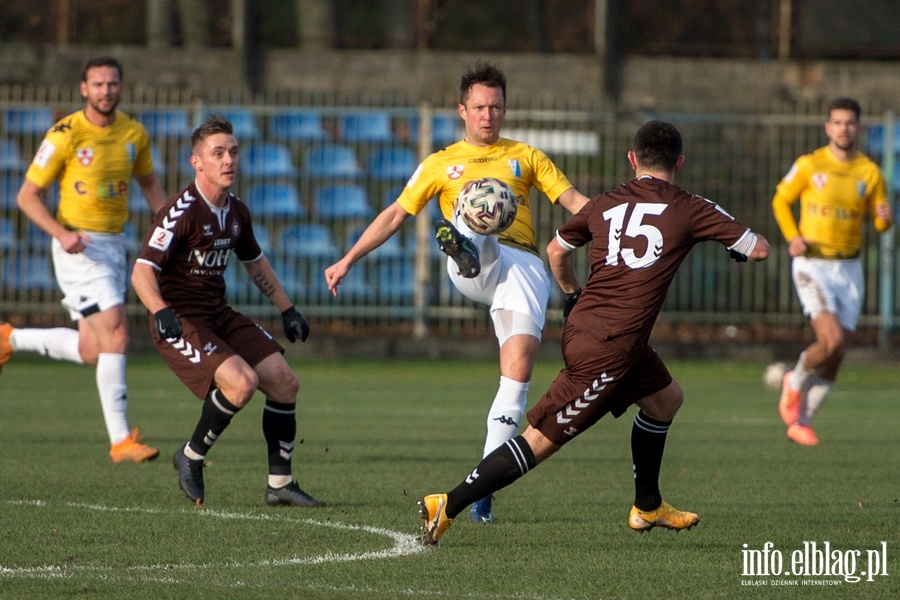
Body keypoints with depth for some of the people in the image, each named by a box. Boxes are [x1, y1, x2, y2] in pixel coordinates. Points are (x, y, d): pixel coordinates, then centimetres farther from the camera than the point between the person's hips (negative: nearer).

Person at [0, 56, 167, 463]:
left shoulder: (134, 134, 4)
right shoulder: (64, 136, -13)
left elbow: (148, 182, 21)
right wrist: (60, 233, -23)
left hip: (114, 246, 7)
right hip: (79, 248, -6)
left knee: (91, 352, 8)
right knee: (115, 336, -17)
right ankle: (121, 441, -13)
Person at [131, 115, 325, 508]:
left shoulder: (237, 213, 7)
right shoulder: (182, 212, -18)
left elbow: (255, 262, 26)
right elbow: (142, 272, -24)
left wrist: (286, 309, 24)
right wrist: (161, 312, -41)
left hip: (220, 315, 8)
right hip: (180, 323, -8)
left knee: (284, 383, 0)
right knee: (242, 381, -26)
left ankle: (280, 484, 11)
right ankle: (191, 458, -4)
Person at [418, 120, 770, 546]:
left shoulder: (604, 204, 13)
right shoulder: (689, 210, -1)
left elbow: (557, 250, 25)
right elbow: (758, 249, 7)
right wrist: (739, 249, 30)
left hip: (583, 325, 7)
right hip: (609, 349, -7)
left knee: (666, 398, 27)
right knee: (540, 440, -6)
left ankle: (648, 507, 37)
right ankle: (448, 506, -10)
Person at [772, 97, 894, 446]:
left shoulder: (869, 172, 4)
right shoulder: (809, 166, -3)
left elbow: (881, 223, 9)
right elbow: (781, 201, 8)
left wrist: (885, 217, -15)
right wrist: (792, 237, -8)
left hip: (849, 269, 4)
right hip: (812, 265, -4)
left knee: (835, 356, 2)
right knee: (831, 340, -22)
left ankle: (801, 422, 18)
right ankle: (795, 383, 9)